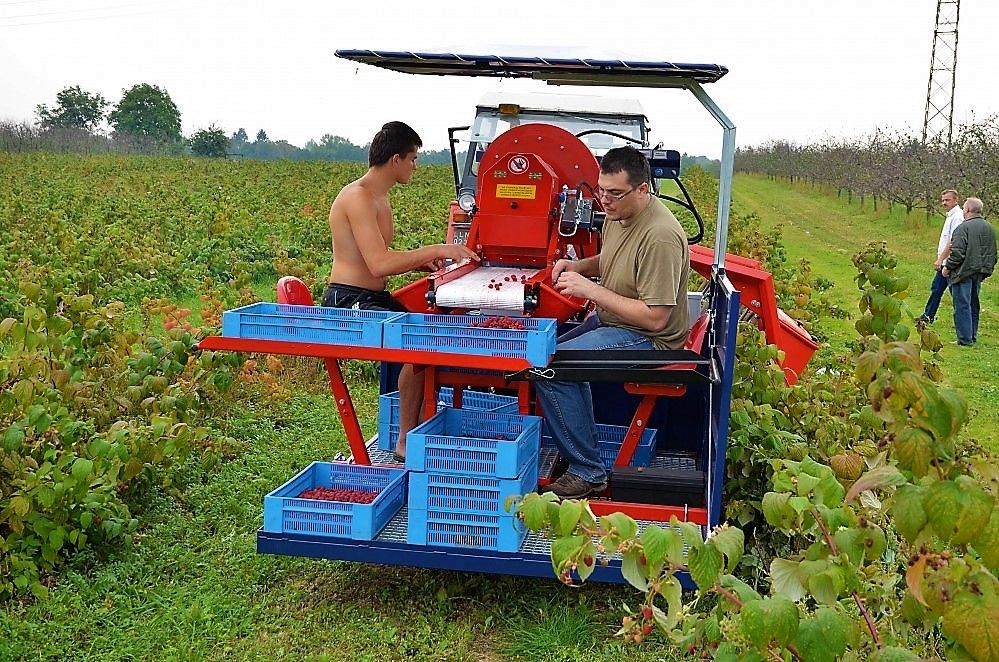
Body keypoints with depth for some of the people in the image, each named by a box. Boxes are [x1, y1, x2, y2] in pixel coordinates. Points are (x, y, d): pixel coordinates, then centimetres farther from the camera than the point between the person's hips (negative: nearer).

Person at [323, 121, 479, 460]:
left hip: (375, 298, 10)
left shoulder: (379, 198, 16)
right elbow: (378, 264, -26)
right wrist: (434, 250, -20)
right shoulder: (358, 196, -17)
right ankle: (406, 442, -13)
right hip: (349, 301, -10)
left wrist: (422, 261, 7)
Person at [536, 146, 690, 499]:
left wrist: (591, 290, -27)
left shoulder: (659, 237, -27)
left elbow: (655, 317, -29)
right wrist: (578, 266, 2)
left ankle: (588, 471, -13)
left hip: (648, 337, -10)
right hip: (611, 320, 11)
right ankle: (585, 447, 19)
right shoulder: (617, 214, 2)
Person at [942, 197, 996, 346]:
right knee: (974, 305, 16)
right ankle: (973, 337, 22)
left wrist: (947, 267, -8)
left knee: (962, 305, -3)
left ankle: (965, 338, -3)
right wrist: (987, 269, 26)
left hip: (964, 272, -8)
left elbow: (957, 253, -20)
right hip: (980, 273, 8)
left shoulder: (963, 227, -15)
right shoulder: (990, 229, 11)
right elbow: (993, 254, 18)